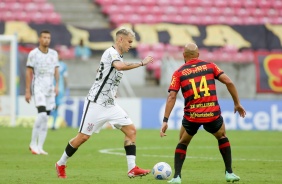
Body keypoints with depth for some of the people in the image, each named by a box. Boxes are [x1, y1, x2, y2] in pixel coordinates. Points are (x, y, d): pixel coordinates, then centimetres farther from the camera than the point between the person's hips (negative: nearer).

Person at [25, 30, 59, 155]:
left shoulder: (54, 54, 10)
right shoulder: (33, 54, -4)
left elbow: (56, 71, 13)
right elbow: (28, 73, -4)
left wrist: (57, 85, -2)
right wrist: (27, 91, -7)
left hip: (50, 88, 5)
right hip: (38, 87, -5)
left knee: (45, 119, 3)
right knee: (42, 114, -21)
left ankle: (39, 147, 6)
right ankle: (33, 143, -10)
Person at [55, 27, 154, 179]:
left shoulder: (118, 56, 14)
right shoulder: (111, 52, -14)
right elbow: (120, 66, -37)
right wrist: (142, 63, -32)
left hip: (110, 104, 9)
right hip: (96, 103, -9)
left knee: (131, 130, -4)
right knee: (83, 137, -3)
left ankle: (132, 169, -7)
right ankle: (60, 164, 16)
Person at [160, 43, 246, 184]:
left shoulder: (179, 73, 6)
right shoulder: (210, 66, 9)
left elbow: (171, 96, -4)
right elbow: (229, 83, 1)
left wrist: (165, 121, -6)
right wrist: (237, 104, 11)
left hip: (191, 116, -1)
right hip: (213, 114, 1)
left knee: (182, 143, 24)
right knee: (222, 137, 30)